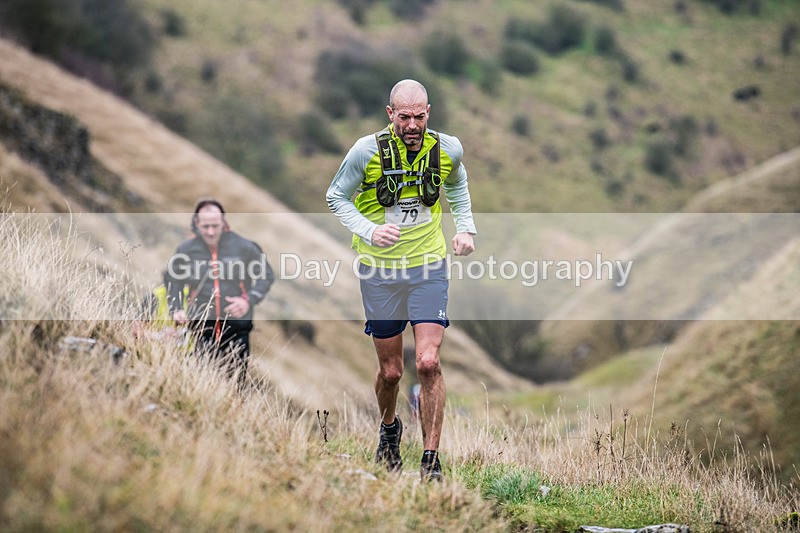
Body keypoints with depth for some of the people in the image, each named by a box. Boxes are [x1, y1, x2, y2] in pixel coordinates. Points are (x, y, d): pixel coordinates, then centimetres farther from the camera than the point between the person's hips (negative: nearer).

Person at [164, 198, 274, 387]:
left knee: (237, 379, -1)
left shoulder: (243, 246, -4)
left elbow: (267, 276, 5)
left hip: (237, 325, -1)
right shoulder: (186, 250, 1)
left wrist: (249, 300, -9)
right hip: (202, 327, 1)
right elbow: (172, 280, 16)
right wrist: (176, 309, 1)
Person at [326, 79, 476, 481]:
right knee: (390, 371, 7)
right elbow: (336, 197, -2)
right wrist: (369, 231, -18)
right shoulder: (367, 151, -14)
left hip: (429, 267, 1)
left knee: (428, 363, -12)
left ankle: (431, 460, -5)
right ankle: (389, 429, 40)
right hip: (380, 270, -1)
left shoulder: (448, 149, -5)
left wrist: (464, 227, 7)